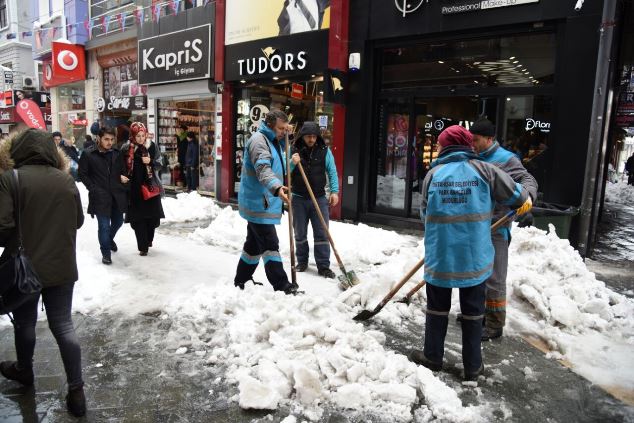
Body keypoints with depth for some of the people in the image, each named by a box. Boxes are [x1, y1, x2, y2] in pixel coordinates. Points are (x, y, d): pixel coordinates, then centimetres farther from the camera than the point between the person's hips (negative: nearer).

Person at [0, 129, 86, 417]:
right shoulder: (66, 180, -2)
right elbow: (78, 221, 8)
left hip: (24, 267, -2)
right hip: (61, 267, 2)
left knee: (25, 323, 20)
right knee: (63, 325, 9)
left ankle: (24, 371, 44)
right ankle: (76, 391, 10)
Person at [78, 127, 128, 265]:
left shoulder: (117, 153, 6)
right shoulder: (88, 154, -5)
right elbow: (82, 174, -1)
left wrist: (122, 177, -3)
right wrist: (93, 189, -9)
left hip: (117, 195, 5)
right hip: (100, 196, -4)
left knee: (118, 221, 19)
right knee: (104, 225, -3)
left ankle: (110, 238, 49)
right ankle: (105, 252, 14)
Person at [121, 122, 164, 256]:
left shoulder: (151, 146, 1)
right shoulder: (126, 149, -1)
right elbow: (122, 167, 4)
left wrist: (150, 162, -14)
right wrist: (123, 176, -14)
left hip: (150, 185, 1)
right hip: (134, 188, -1)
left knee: (152, 216, 5)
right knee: (138, 218, -2)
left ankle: (148, 241, 28)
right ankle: (143, 246, 4)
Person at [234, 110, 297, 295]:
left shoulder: (274, 142, 18)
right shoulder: (259, 139, -14)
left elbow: (279, 170, 28)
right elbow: (263, 169, -31)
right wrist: (277, 188, -48)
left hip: (261, 203, 10)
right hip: (258, 204, -10)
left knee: (254, 243, 17)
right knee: (270, 245, -9)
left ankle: (241, 282, 28)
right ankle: (282, 286, -5)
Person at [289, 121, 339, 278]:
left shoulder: (324, 150, 1)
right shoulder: (293, 150, 0)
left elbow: (332, 171, 3)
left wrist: (334, 191, -7)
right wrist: (292, 163, -19)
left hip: (319, 198, 0)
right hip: (299, 198, 1)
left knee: (322, 233, -1)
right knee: (300, 233, 10)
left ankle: (323, 266, 6)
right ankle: (302, 262, 26)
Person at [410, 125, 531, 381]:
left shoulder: (433, 174, 0)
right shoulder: (483, 170, -4)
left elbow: (425, 213, 7)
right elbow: (514, 192, 3)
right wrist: (525, 200, 27)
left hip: (440, 255, 1)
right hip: (475, 256, 0)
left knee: (437, 307, 16)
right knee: (473, 311, 13)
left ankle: (433, 357, 27)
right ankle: (472, 366, 23)